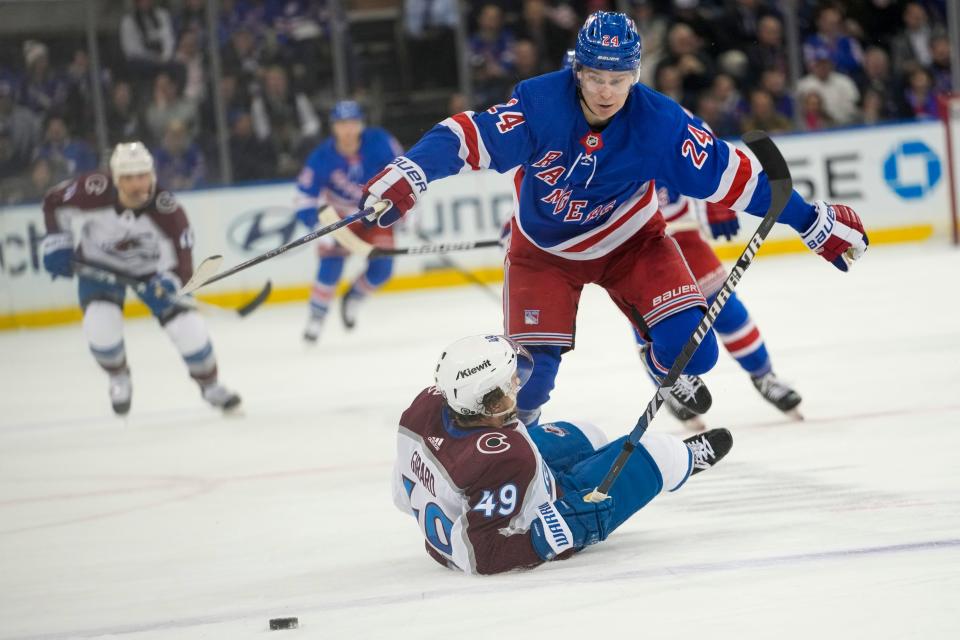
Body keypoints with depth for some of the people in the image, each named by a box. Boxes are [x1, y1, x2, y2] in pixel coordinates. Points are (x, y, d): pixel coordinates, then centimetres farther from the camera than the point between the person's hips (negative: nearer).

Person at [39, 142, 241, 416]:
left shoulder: (167, 210, -32)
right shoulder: (94, 192, -31)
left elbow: (180, 262, -31)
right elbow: (54, 203, -10)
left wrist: (165, 285, -50)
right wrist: (57, 244, -13)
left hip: (151, 269, 0)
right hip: (99, 265, 0)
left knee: (189, 328, -10)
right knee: (101, 326, -24)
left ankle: (210, 386, 20)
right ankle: (119, 380, 10)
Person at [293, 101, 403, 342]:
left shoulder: (379, 142, -25)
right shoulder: (322, 157, -26)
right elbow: (305, 199, -22)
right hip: (340, 213, -2)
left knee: (381, 268, -8)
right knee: (331, 263, -19)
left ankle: (353, 299, 21)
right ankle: (316, 318, -7)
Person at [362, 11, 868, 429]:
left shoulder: (659, 123, -26)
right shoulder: (539, 104, -29)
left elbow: (729, 174, -20)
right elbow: (469, 137, -30)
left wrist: (814, 222, -18)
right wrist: (409, 175, -48)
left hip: (630, 242, 1)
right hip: (544, 249, -1)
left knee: (688, 344, -14)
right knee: (532, 363, -11)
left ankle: (670, 373, 25)